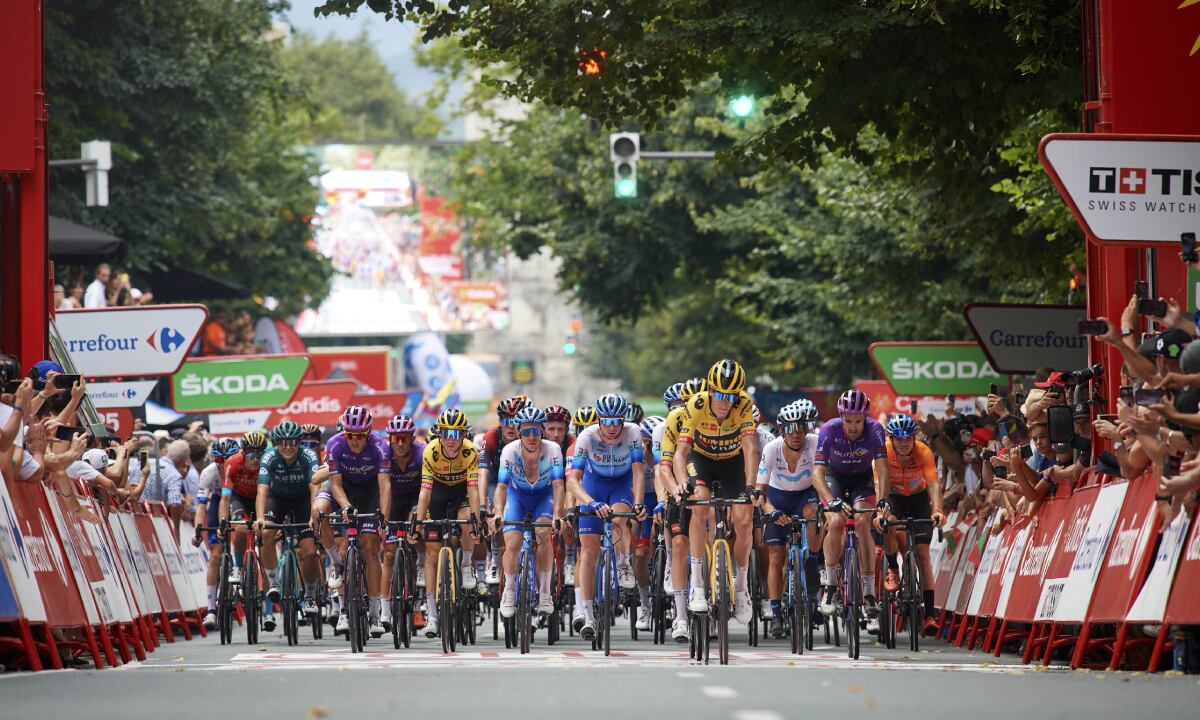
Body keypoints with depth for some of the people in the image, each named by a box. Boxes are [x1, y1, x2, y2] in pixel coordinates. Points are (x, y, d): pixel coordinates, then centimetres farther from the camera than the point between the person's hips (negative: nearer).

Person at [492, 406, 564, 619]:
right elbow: (501, 486, -30)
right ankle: (509, 592, 7)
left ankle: (545, 592, -16)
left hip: (543, 496, -1)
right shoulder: (510, 451, -26)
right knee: (512, 545, -17)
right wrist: (499, 514, -47)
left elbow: (558, 485, -31)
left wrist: (557, 514, -46)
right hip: (517, 496, 1)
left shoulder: (552, 450, -27)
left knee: (545, 535, -26)